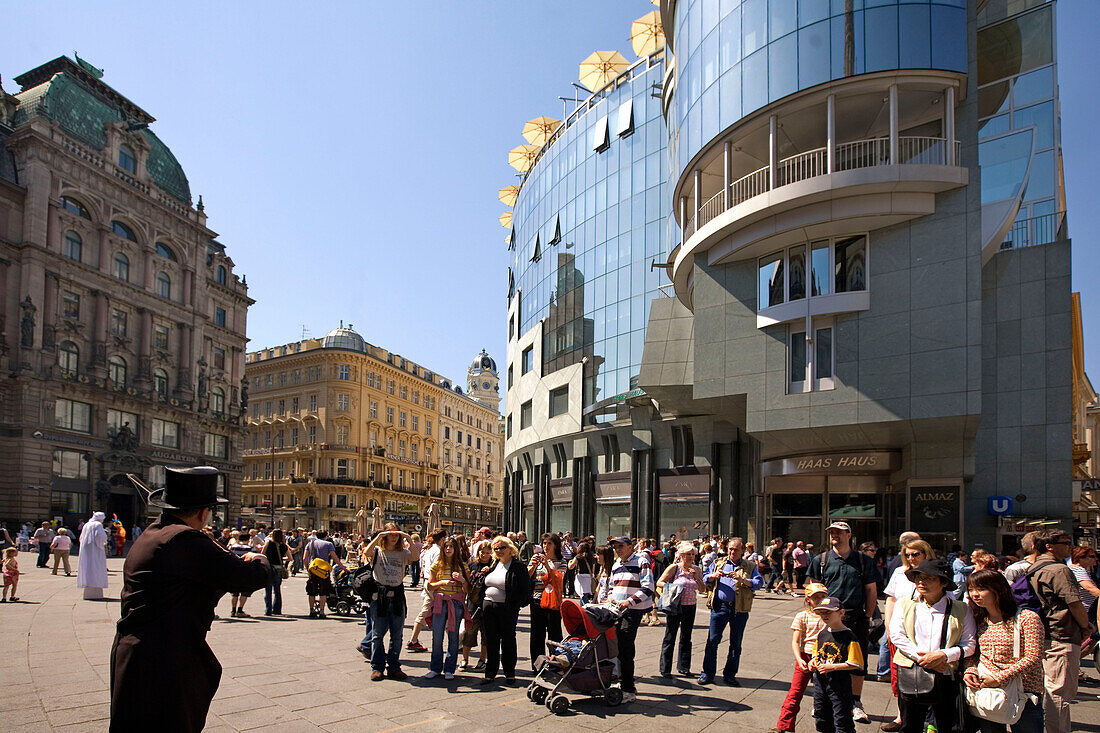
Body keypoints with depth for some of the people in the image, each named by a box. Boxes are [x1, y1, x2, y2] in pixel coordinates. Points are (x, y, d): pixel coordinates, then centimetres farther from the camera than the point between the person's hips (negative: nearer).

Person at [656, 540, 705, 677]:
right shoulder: (674, 568, -7)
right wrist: (671, 587, -22)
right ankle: (665, 669, 6)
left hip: (690, 606, 5)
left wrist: (696, 577, -10)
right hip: (676, 606, -4)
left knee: (686, 638, 13)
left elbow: (702, 588, 5)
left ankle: (683, 667, 25)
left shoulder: (696, 569, 6)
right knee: (670, 637, -1)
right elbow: (659, 583, -6)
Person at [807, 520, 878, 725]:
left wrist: (867, 617, 4)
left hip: (856, 617, 1)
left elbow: (871, 591, 10)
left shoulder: (863, 560, 8)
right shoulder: (821, 560, 7)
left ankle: (855, 703, 20)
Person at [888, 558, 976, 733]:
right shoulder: (904, 605, 8)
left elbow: (969, 644, 1)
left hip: (946, 678, -1)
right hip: (910, 675, 1)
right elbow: (896, 636, -1)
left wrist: (943, 655, -14)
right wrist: (921, 658, -13)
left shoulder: (962, 610, 4)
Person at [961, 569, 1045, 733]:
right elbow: (971, 653, 13)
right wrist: (969, 671, -9)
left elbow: (1033, 658, -14)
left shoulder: (1027, 618, -9)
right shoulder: (978, 621, 7)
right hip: (986, 694, 4)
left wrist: (1000, 678, -20)